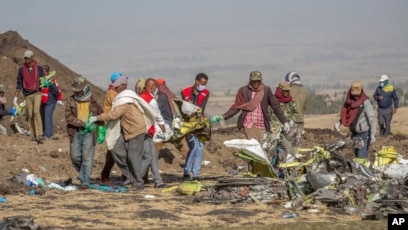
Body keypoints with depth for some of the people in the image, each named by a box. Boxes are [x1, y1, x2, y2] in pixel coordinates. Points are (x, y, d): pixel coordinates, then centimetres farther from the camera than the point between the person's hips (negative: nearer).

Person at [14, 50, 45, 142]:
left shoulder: (39, 67, 0)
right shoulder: (22, 69, 4)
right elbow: (19, 84, 8)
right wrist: (16, 97, 2)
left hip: (37, 93, -3)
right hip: (27, 95, 3)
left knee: (36, 111, -20)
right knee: (30, 115, 3)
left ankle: (40, 134, -24)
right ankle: (33, 135, 11)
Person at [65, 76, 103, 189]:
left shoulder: (93, 101, 3)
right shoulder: (71, 100, 2)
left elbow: (100, 115, 14)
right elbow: (68, 117, -8)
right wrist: (83, 123, -17)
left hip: (89, 133, -2)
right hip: (75, 133, 2)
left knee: (87, 157, -7)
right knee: (75, 156, 4)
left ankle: (85, 181, -5)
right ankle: (83, 174, 27)